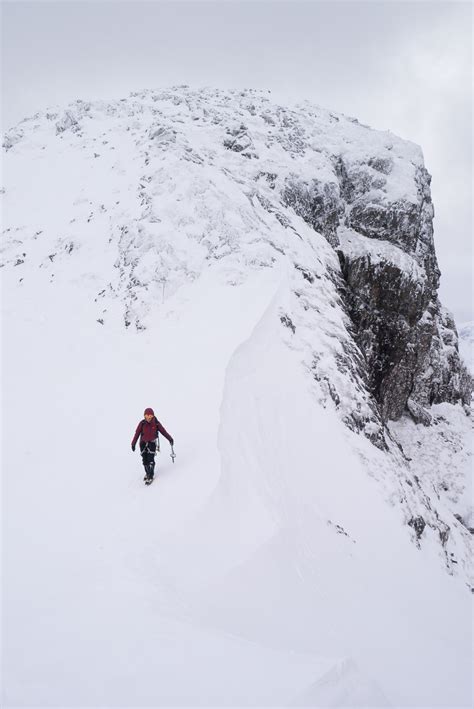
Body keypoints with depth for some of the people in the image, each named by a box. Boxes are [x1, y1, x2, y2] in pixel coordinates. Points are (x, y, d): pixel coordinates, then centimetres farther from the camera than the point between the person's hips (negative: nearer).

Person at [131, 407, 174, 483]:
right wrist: (133, 443, -4)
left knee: (150, 459, -11)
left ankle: (151, 475, 1)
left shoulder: (156, 423, -9)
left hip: (152, 443, -2)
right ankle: (147, 473, 25)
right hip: (143, 443, 2)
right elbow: (137, 433, -4)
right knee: (145, 460, 5)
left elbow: (163, 431, 0)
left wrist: (170, 438, 2)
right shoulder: (142, 423, -9)